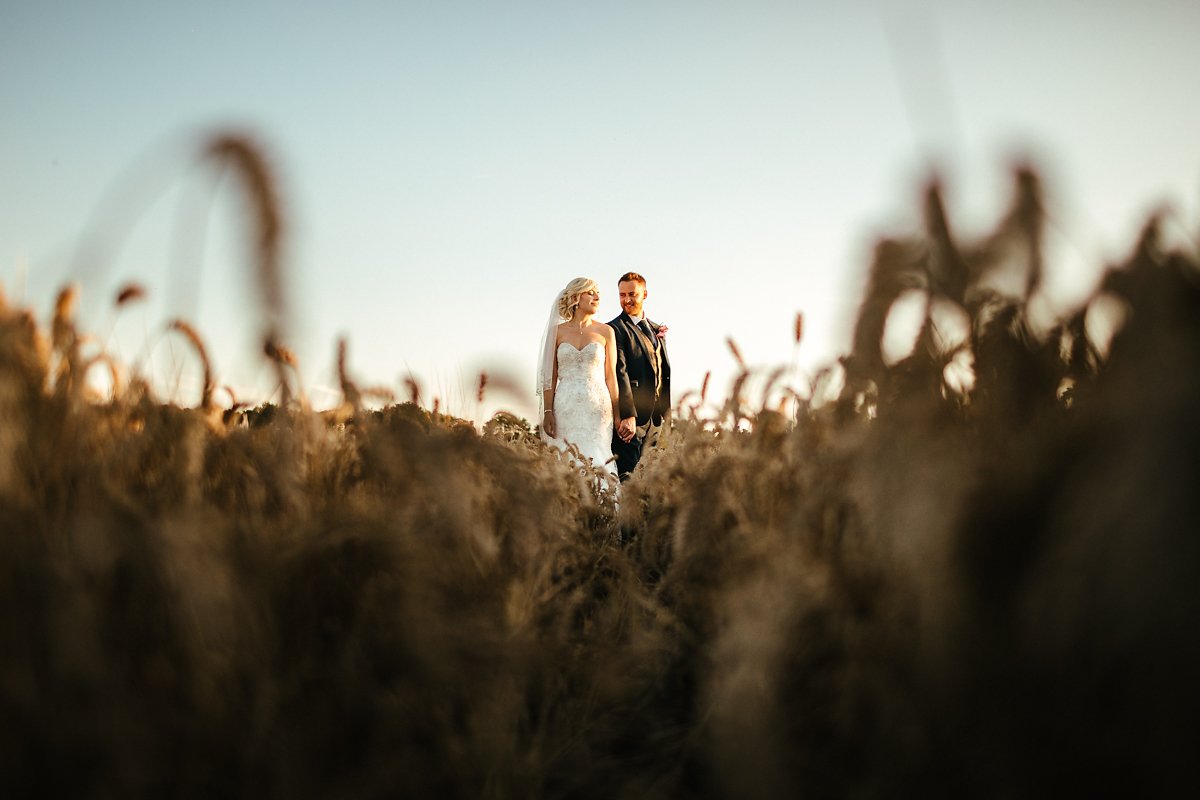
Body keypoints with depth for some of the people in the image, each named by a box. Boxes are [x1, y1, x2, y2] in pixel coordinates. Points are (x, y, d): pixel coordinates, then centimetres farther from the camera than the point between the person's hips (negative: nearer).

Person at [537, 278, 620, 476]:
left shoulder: (605, 332, 7)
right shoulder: (557, 331, 6)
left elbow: (611, 376, 7)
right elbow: (550, 376, 6)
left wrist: (617, 415, 2)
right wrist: (547, 412, -2)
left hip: (598, 408, 0)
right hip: (566, 408, 0)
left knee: (597, 462, -7)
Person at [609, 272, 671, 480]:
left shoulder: (658, 331, 18)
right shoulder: (615, 329, -5)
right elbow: (619, 372, -14)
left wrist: (667, 414, 13)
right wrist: (628, 416, -22)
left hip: (656, 418, 7)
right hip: (630, 418, -7)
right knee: (627, 476, -8)